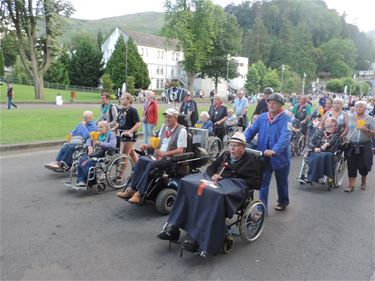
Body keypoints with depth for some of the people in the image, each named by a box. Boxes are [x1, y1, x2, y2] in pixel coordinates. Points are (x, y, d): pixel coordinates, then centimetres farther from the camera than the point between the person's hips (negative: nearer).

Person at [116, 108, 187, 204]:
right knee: (141, 160, -18)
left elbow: (180, 150, -16)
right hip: (159, 156, 7)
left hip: (171, 159, -7)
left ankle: (139, 194, -26)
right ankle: (131, 189, -20)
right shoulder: (164, 127, 16)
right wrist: (148, 146, 5)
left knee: (151, 165, -31)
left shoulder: (181, 130, -9)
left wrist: (164, 153, -26)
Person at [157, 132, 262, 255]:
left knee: (215, 195, -40)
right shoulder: (225, 155, 24)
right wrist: (213, 175, 5)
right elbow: (211, 167, 27)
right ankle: (173, 227, -24)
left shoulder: (251, 161, 7)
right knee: (188, 185, -20)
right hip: (218, 181, 6)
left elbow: (255, 182, -1)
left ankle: (199, 240, -41)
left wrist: (239, 183, -12)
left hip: (235, 186, -6)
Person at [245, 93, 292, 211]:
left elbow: (285, 137, -27)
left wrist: (274, 151, -43)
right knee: (263, 183, 2)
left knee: (281, 182, 20)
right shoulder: (262, 117, 1)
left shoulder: (286, 119, -13)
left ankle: (283, 202, 44)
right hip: (264, 156, 3)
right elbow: (251, 131, -2)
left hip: (280, 156, -2)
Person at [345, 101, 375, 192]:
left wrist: (366, 130, -21)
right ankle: (351, 185, 6)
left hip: (364, 146, -2)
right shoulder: (351, 118, 9)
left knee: (363, 165, 5)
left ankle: (363, 180, 34)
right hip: (352, 145, 2)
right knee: (351, 165, -1)